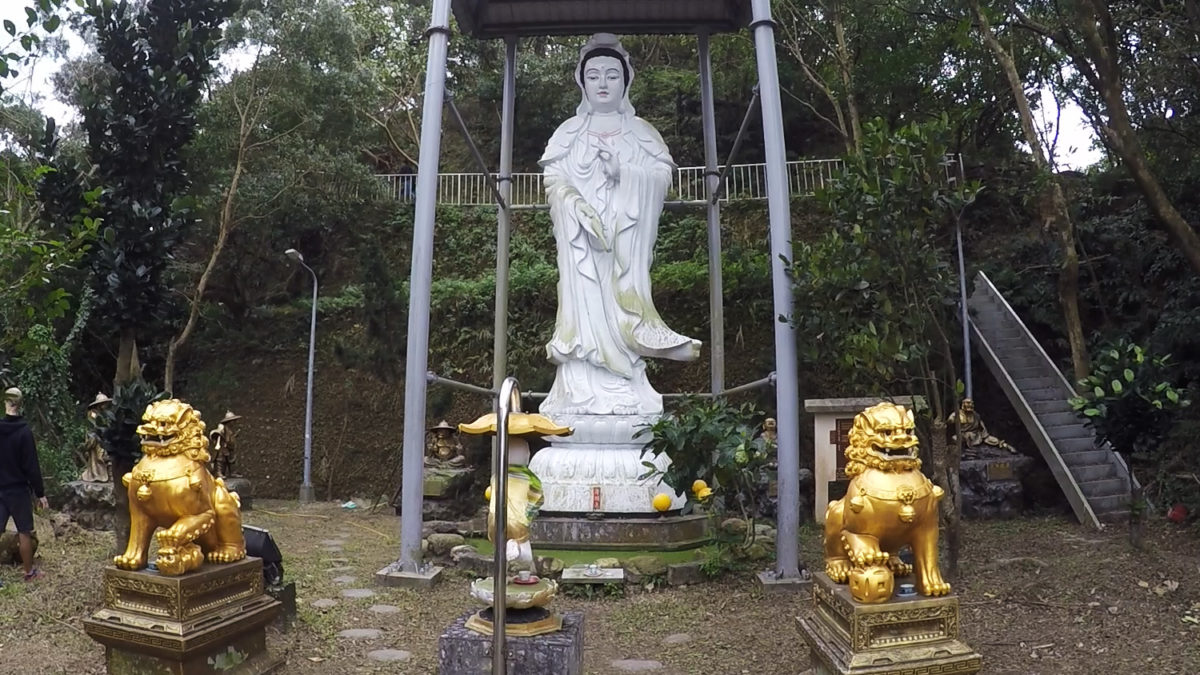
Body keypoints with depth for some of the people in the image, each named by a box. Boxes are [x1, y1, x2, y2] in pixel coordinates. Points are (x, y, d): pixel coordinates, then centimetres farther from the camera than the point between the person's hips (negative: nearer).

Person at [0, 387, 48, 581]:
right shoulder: (24, 431, -14)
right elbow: (31, 466, -14)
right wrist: (40, 493, -7)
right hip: (18, 489, -4)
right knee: (24, 532, 6)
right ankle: (29, 572, 15)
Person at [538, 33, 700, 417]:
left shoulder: (641, 131, 18)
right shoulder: (568, 132, 16)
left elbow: (663, 176, 5)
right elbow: (553, 181, 2)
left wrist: (625, 172, -12)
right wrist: (583, 211, -16)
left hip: (626, 236, 0)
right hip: (580, 234, 0)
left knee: (622, 297, -12)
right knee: (586, 302, -13)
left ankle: (626, 397, -14)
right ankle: (585, 396, -16)